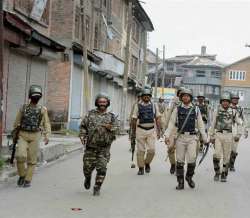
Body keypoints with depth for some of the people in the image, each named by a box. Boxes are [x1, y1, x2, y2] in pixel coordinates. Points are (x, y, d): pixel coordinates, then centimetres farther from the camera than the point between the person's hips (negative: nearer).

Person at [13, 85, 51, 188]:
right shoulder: (23, 108, 4)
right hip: (23, 136, 0)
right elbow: (16, 123, 11)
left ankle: (28, 180, 11)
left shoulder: (43, 110, 2)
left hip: (35, 137, 0)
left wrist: (47, 136, -17)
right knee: (20, 156, -17)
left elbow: (47, 124, -2)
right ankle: (22, 175, 6)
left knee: (31, 159, -1)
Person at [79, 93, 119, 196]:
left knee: (101, 168, -7)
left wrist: (110, 127, -20)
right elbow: (83, 126, 10)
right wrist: (82, 136, -5)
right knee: (88, 167, 4)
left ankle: (97, 188, 8)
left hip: (104, 148, -1)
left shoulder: (111, 116, 7)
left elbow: (117, 129, 0)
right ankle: (88, 178, 38)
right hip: (91, 146, 1)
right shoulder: (90, 114, 8)